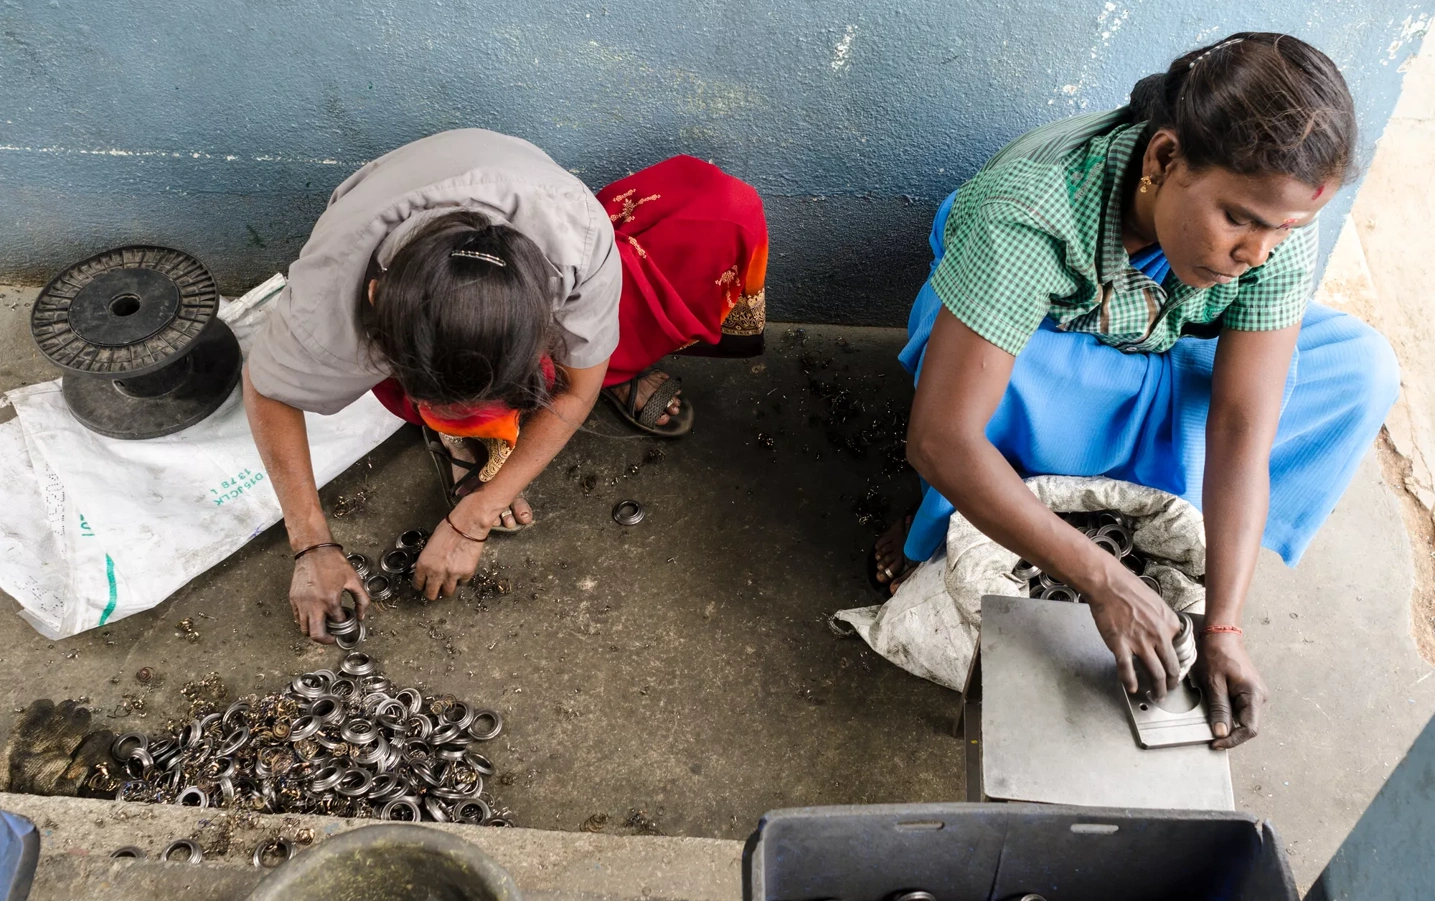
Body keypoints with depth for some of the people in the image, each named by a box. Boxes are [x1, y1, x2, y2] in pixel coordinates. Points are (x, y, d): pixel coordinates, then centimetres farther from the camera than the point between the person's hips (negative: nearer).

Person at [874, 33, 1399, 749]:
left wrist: (1222, 627, -33)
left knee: (1362, 367, -13)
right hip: (1015, 353, -4)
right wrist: (1103, 581, -43)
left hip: (1161, 361, 4)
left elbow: (1243, 432, -26)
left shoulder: (1278, 221, -26)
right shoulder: (1025, 217, -40)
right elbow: (939, 441, -43)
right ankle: (947, 535, -10)